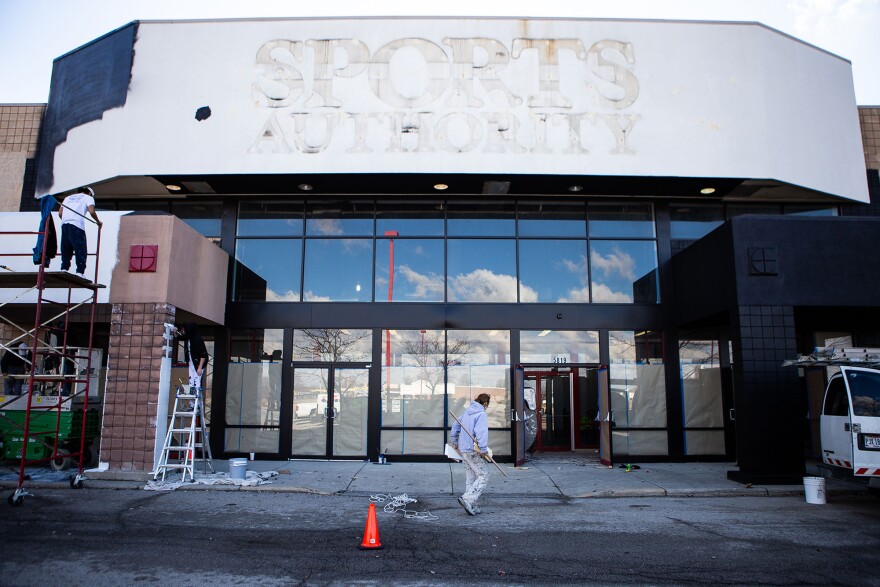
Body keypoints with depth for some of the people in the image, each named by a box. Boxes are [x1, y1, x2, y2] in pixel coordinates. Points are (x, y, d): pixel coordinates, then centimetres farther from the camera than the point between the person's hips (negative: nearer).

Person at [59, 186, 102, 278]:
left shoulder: (68, 197, 29)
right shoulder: (88, 197, 15)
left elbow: (60, 213, 20)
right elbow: (91, 211, -3)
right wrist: (98, 222, 11)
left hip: (64, 224, 5)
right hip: (77, 225, -5)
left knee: (66, 249, 12)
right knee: (81, 250, -6)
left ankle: (64, 269, 2)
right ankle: (80, 272, -13)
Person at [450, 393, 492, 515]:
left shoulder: (466, 412, 14)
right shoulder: (481, 414, -12)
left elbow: (455, 426, 21)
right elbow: (481, 432, -23)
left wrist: (454, 442, 31)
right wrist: (484, 450, -22)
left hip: (464, 450, 9)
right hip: (474, 451, -9)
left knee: (470, 477, 13)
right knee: (484, 475, -3)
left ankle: (472, 506, 15)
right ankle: (467, 499, -15)